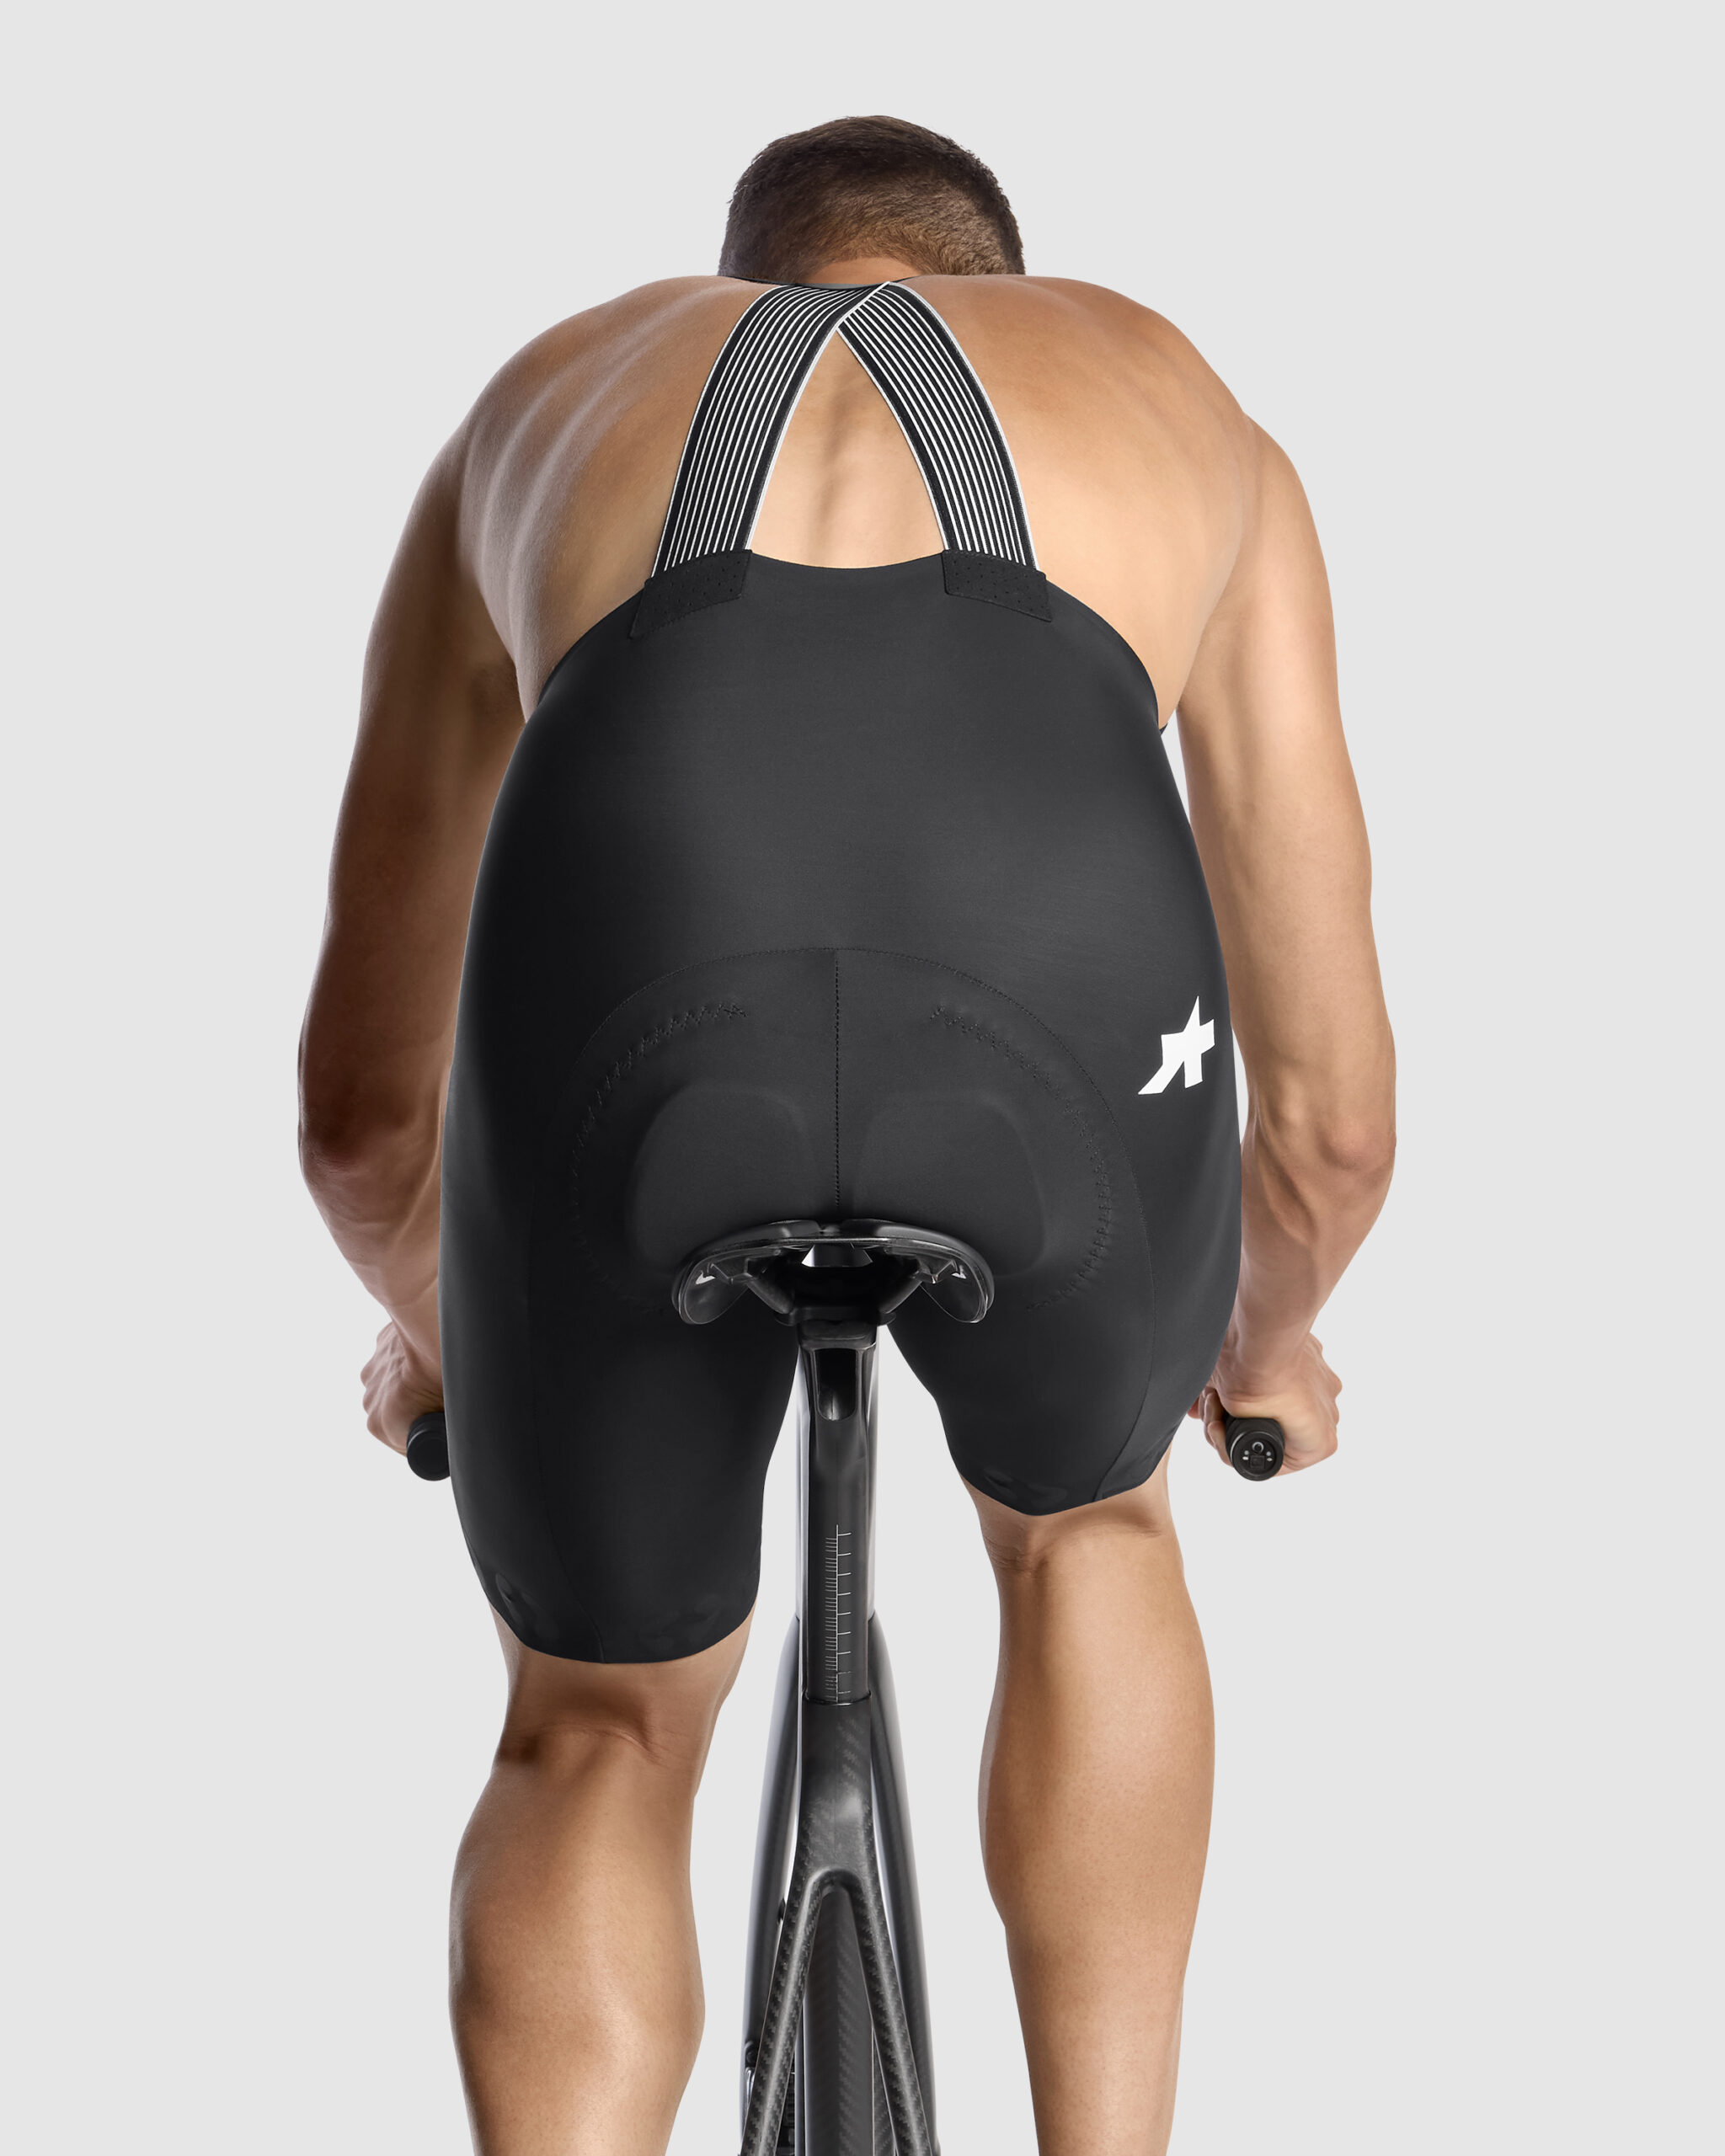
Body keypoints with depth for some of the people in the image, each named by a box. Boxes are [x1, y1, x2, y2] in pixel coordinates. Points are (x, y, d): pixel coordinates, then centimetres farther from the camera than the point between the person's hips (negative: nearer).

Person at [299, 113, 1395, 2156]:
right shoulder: (1182, 407, 40)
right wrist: (1265, 1341, 64)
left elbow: (362, 1107, 44)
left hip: (630, 961, 0)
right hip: (1071, 971, 0)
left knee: (598, 1734, 28)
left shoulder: (548, 396, 41)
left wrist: (432, 1328, 65)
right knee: (1085, 1535, 36)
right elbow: (1334, 1109, 43)